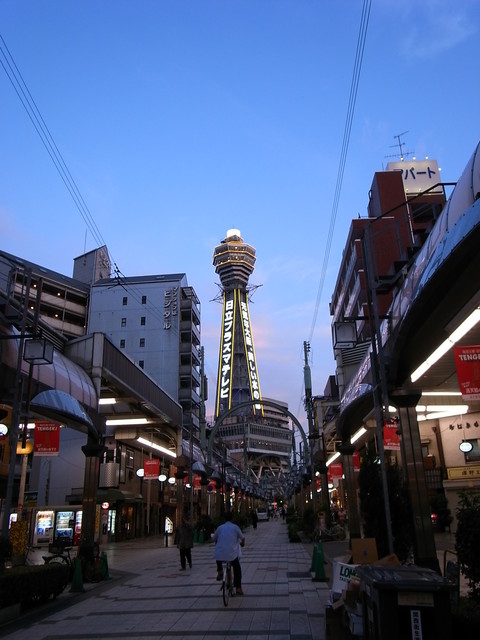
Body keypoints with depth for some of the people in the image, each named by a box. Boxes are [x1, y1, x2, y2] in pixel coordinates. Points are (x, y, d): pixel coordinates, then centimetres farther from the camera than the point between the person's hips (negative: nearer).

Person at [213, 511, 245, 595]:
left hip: (220, 554, 1)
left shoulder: (220, 527, 9)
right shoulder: (235, 527, 3)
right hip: (232, 554, -1)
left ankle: (219, 571, 18)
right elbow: (242, 538, 8)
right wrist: (242, 543, 31)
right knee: (237, 569, 22)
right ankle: (238, 588, 14)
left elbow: (214, 539, 18)